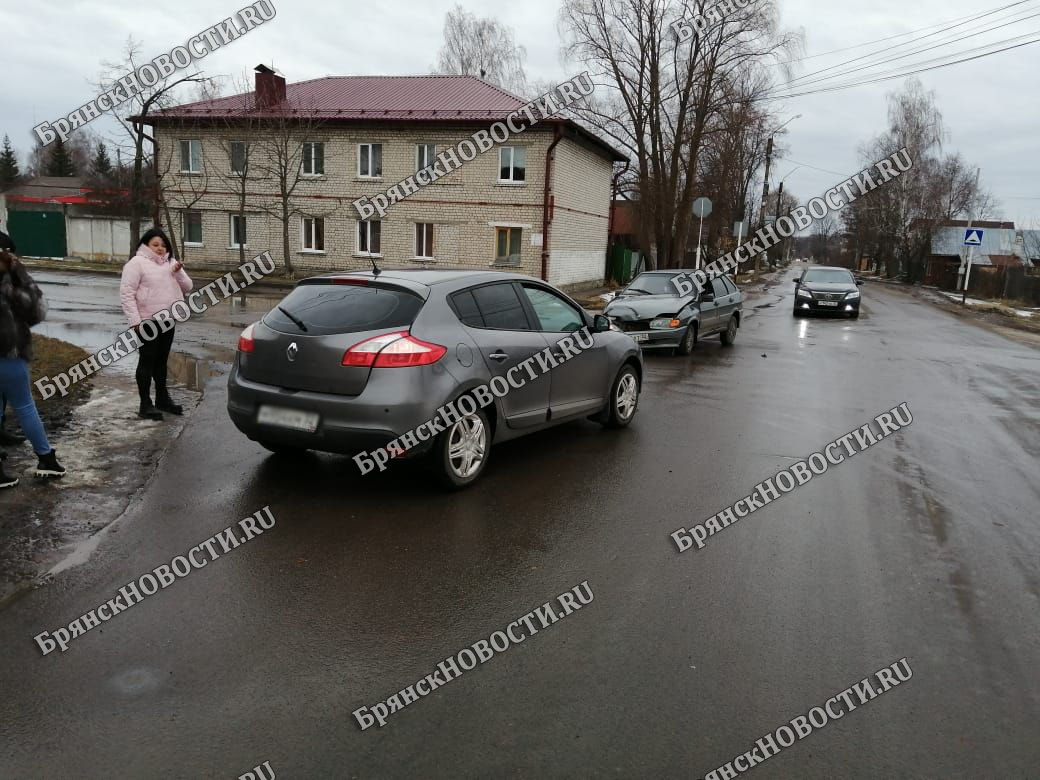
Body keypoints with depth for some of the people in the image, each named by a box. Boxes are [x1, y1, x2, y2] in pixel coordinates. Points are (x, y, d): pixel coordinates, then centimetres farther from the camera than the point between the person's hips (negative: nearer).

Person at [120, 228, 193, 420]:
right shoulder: (137, 263, -8)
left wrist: (178, 273, -11)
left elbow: (187, 287, 9)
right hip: (147, 322, -6)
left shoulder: (170, 263, 13)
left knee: (161, 360, 15)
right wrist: (135, 321, -19)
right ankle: (145, 404, 5)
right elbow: (126, 293, -12)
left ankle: (162, 399, 26)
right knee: (147, 361, -1)